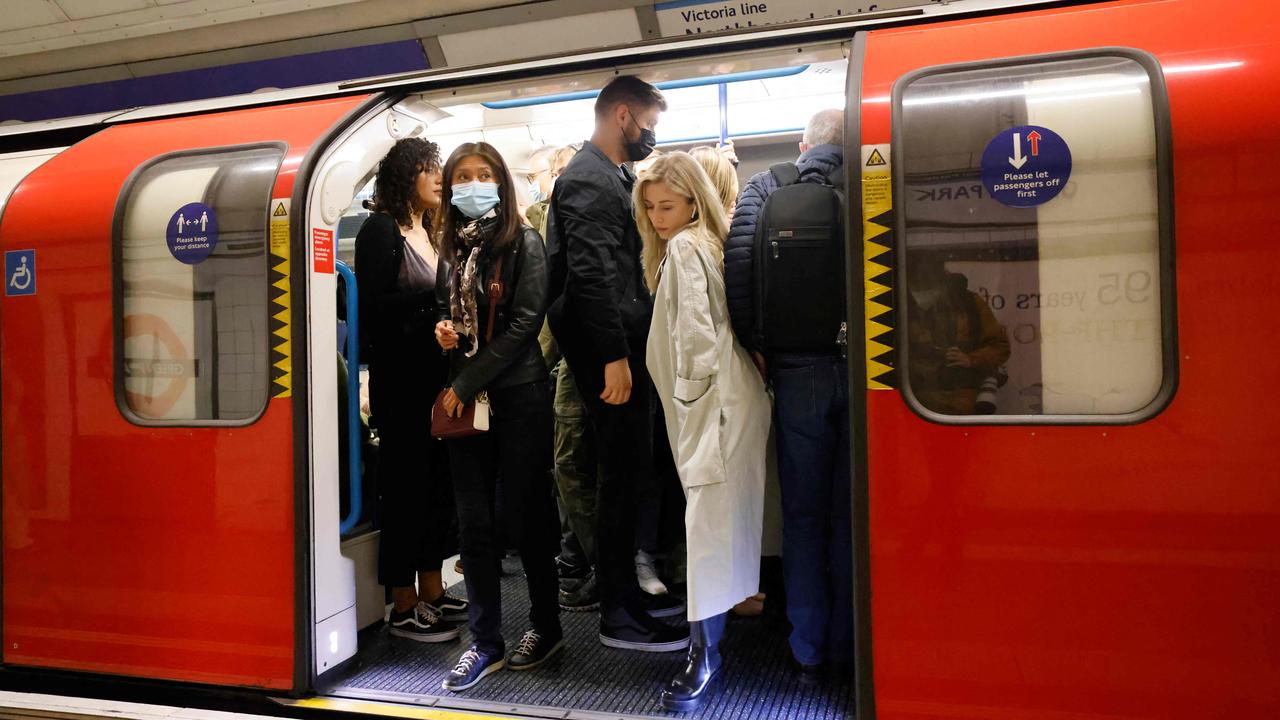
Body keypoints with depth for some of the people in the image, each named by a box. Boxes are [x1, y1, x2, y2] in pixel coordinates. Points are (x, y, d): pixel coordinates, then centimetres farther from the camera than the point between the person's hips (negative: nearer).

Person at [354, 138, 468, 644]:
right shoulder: (381, 230, -7)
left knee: (439, 479, 11)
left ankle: (431, 592, 23)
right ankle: (404, 607, 11)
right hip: (402, 378, -8)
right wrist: (435, 297, -20)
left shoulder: (431, 231, 16)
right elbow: (375, 306, -16)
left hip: (438, 374, 8)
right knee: (406, 484, -1)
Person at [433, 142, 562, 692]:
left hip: (519, 394, -5)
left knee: (525, 515, 4)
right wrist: (442, 329, -3)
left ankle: (546, 625, 24)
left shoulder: (524, 243, -5)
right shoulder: (451, 247, 11)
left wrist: (465, 384, -14)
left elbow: (524, 323, -13)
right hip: (464, 398, 5)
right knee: (474, 520, 6)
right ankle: (486, 642, 18)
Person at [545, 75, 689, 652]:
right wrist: (614, 356, -23)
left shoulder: (611, 177, 22)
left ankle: (625, 589, 27)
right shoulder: (590, 180, -11)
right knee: (621, 475, -5)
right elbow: (591, 275, -21)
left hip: (622, 349, 10)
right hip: (610, 353, -10)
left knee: (626, 472, 15)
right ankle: (618, 615, 6)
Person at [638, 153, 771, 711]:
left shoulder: (684, 248, -8)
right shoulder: (709, 244, 19)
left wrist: (689, 393, -8)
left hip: (711, 400, -10)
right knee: (720, 517, 16)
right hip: (731, 396, 10)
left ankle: (704, 652, -6)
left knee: (708, 519, -9)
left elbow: (697, 330, -17)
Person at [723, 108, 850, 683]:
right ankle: (849, 646, 24)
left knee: (803, 517, 12)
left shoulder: (767, 189, 3)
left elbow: (738, 260, -11)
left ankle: (808, 650, 20)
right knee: (853, 516, 12)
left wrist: (754, 344, -2)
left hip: (798, 371, 0)